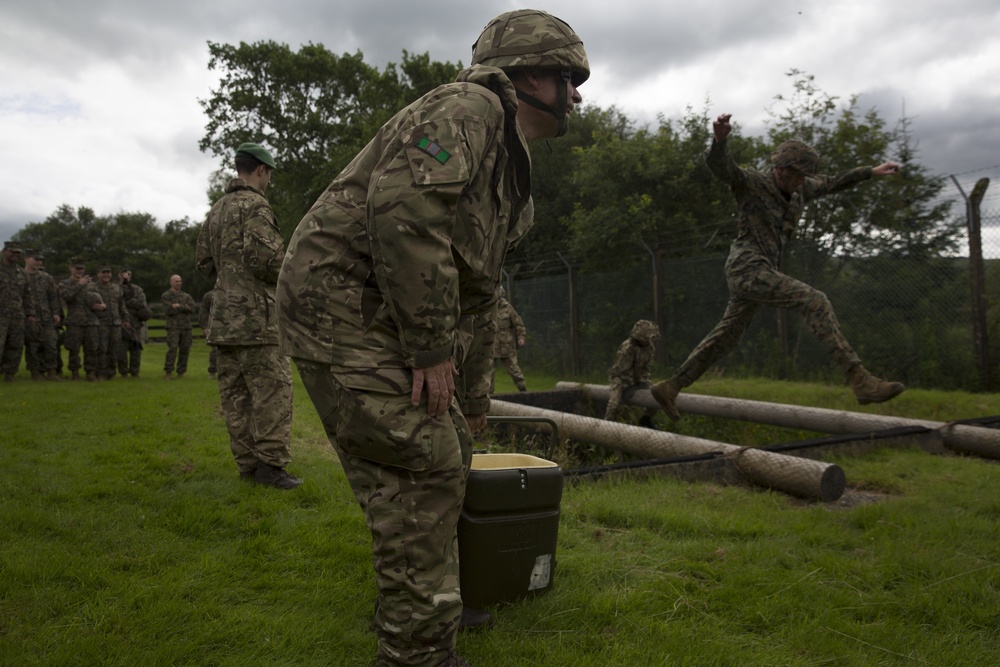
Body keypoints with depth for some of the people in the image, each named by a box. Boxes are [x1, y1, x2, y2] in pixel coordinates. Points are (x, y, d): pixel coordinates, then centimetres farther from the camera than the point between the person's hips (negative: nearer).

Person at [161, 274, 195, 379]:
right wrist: (184, 307, -8)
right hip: (173, 327, -4)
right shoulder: (166, 295, 3)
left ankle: (181, 373, 11)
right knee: (172, 349, -15)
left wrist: (178, 306, -12)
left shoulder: (186, 296, 14)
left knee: (184, 350, 3)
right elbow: (168, 310, -12)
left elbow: (192, 308, -3)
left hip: (186, 327, 4)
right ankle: (168, 372, -9)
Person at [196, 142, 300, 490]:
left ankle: (247, 462, 15)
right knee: (272, 388, -6)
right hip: (256, 315, -9)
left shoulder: (217, 210, 19)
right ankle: (270, 462, -7)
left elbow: (204, 261, 21)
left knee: (235, 393, 9)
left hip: (224, 316, 9)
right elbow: (265, 257, -19)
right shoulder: (254, 205, -9)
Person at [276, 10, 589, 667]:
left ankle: (431, 603, 35)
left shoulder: (511, 175, 21)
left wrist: (473, 404, 27)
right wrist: (433, 347, -22)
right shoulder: (467, 108, -10)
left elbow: (480, 298, 24)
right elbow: (404, 207, -28)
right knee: (426, 470, -9)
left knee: (449, 454, 16)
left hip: (378, 318, 10)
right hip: (341, 299, -10)